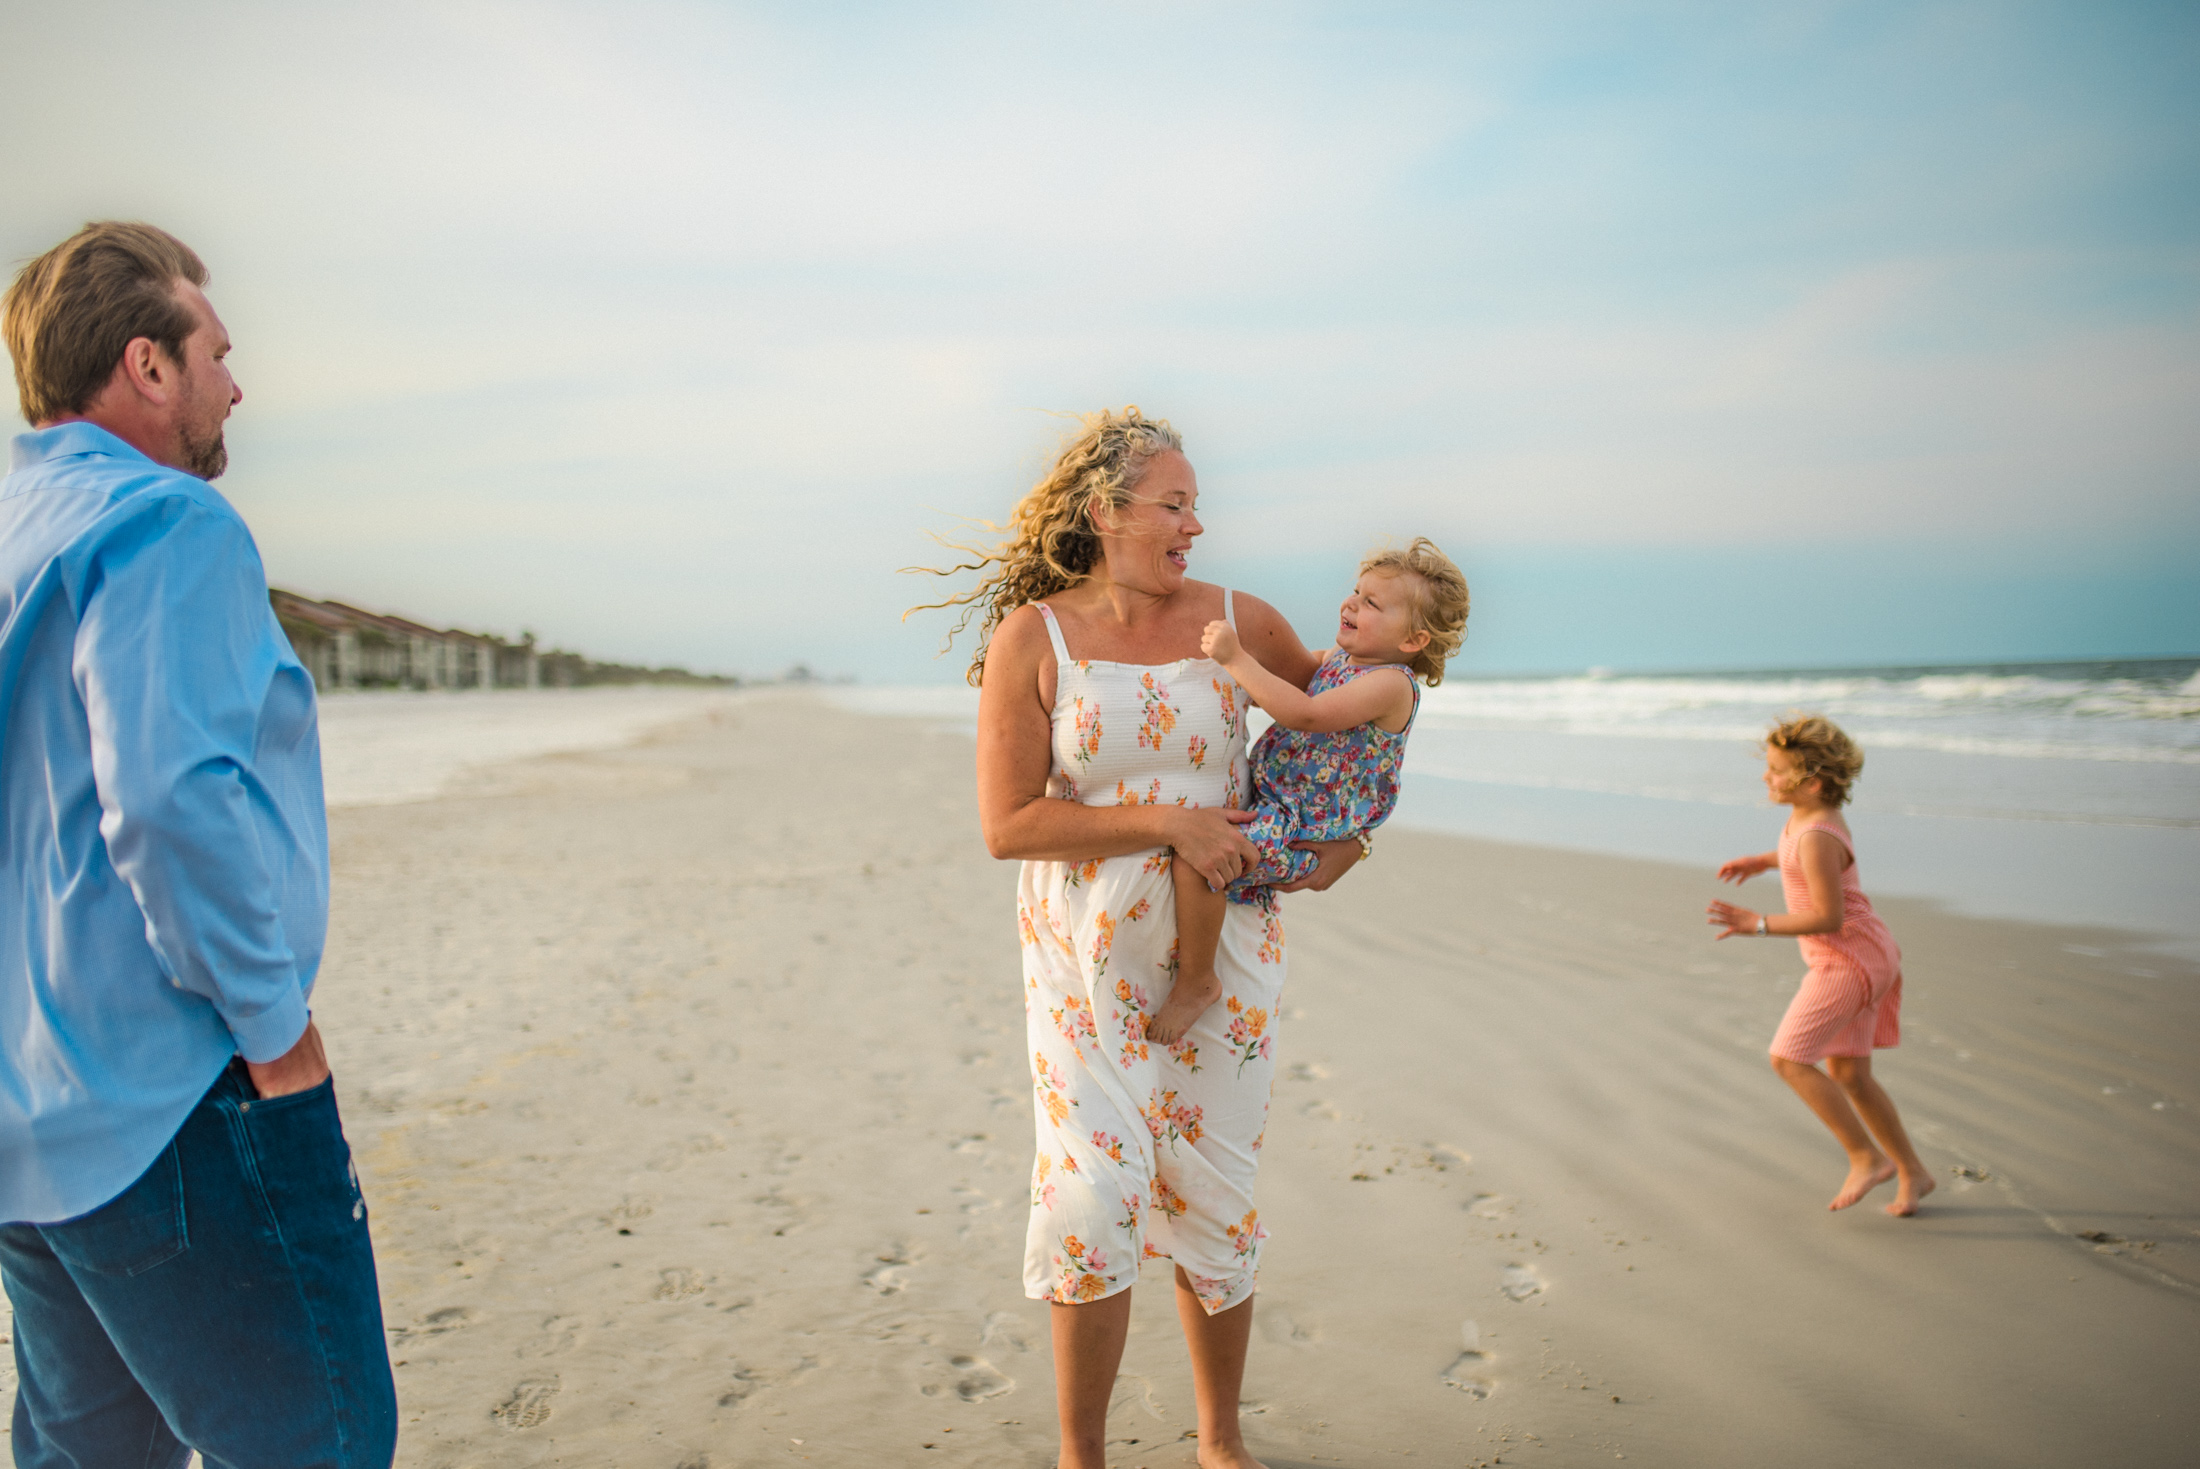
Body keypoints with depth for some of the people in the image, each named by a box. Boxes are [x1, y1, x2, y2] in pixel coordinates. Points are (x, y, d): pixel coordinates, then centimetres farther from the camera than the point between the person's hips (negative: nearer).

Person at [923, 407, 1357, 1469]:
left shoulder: (1236, 621, 0)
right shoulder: (1031, 639, -7)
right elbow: (1007, 825, -12)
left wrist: (1349, 830, 8)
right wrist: (1167, 823, -16)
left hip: (1221, 946, 2)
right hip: (1086, 956, -2)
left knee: (1211, 1201, 9)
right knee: (1090, 1196, -5)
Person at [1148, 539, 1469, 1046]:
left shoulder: (1392, 685, -19)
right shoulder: (1339, 657, 9)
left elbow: (1306, 714, -32)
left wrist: (1236, 658, -31)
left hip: (1302, 829, -10)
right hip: (1268, 801, 10)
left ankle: (1196, 982, -10)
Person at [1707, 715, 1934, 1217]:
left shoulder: (1816, 839, -25)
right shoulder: (1815, 810, 4)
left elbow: (1829, 917, -24)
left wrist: (1758, 924, -26)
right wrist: (1764, 860, 22)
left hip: (1850, 960, -10)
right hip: (1854, 958, 10)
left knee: (1787, 1058, -8)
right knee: (1848, 1073, 12)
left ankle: (1867, 1158, 3)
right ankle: (1912, 1172, 23)